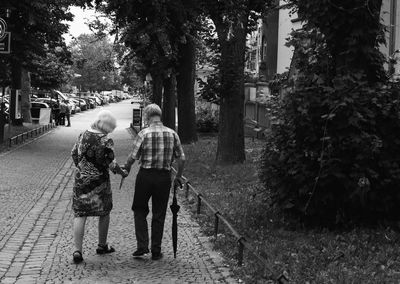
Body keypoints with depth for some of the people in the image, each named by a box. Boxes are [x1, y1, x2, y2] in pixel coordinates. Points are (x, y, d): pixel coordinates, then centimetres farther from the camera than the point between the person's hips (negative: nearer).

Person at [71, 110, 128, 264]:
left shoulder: (83, 135, 2)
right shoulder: (106, 141, -15)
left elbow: (74, 154, 12)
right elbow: (111, 163, -16)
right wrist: (122, 172, 2)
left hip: (81, 180, 4)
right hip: (99, 181, -4)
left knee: (79, 214, 5)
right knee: (104, 212, 17)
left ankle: (77, 250, -5)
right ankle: (102, 246, 29)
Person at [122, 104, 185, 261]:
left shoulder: (144, 134, -10)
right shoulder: (172, 134, 0)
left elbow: (133, 157, -10)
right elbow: (181, 158, 2)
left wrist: (126, 168, 10)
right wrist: (178, 176, 16)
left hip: (145, 175, -2)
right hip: (164, 177, 2)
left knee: (140, 210, 14)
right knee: (159, 215, 11)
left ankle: (142, 246, 4)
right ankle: (156, 251, 14)